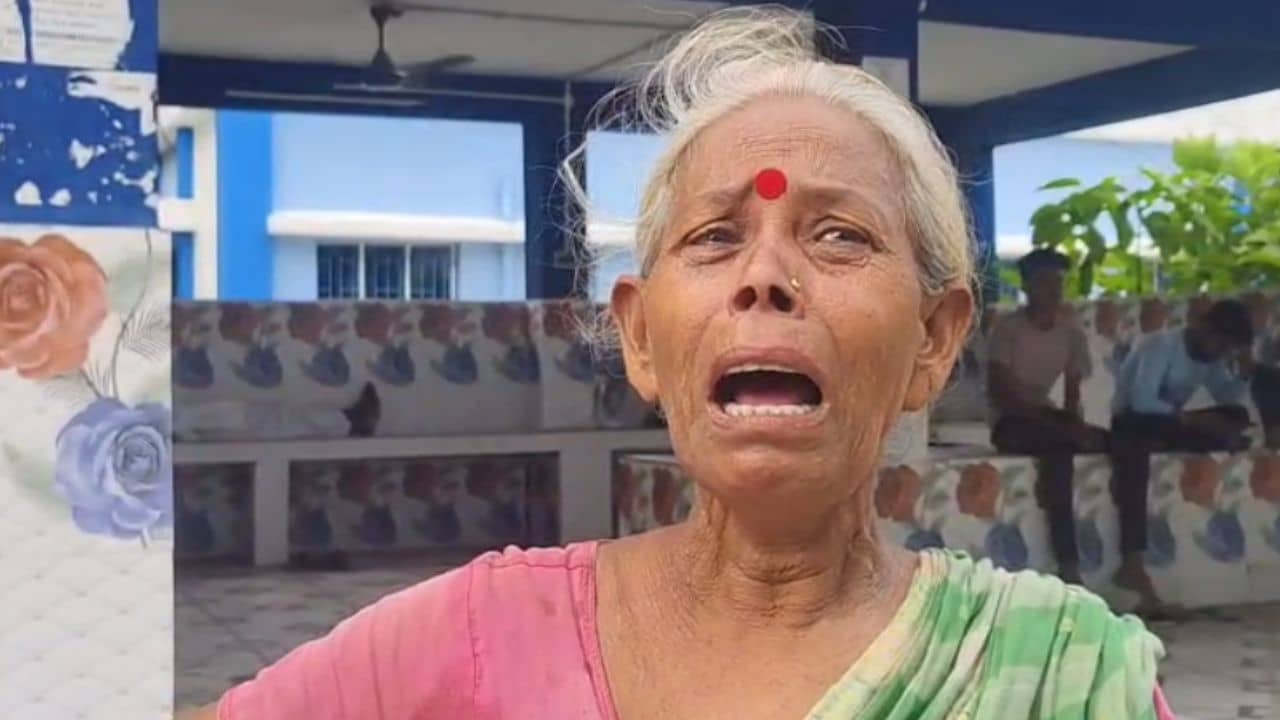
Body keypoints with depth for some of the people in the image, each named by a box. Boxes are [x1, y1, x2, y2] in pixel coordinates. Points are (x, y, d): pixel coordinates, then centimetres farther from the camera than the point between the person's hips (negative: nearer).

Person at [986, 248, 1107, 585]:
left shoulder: (1070, 329, 5)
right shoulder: (1008, 327, -12)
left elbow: (1072, 393, 7)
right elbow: (999, 393, -18)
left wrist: (1075, 424, -17)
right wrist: (1063, 428, -25)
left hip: (1048, 416, 6)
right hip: (1010, 421, -6)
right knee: (1059, 448, -37)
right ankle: (1069, 566, -37)